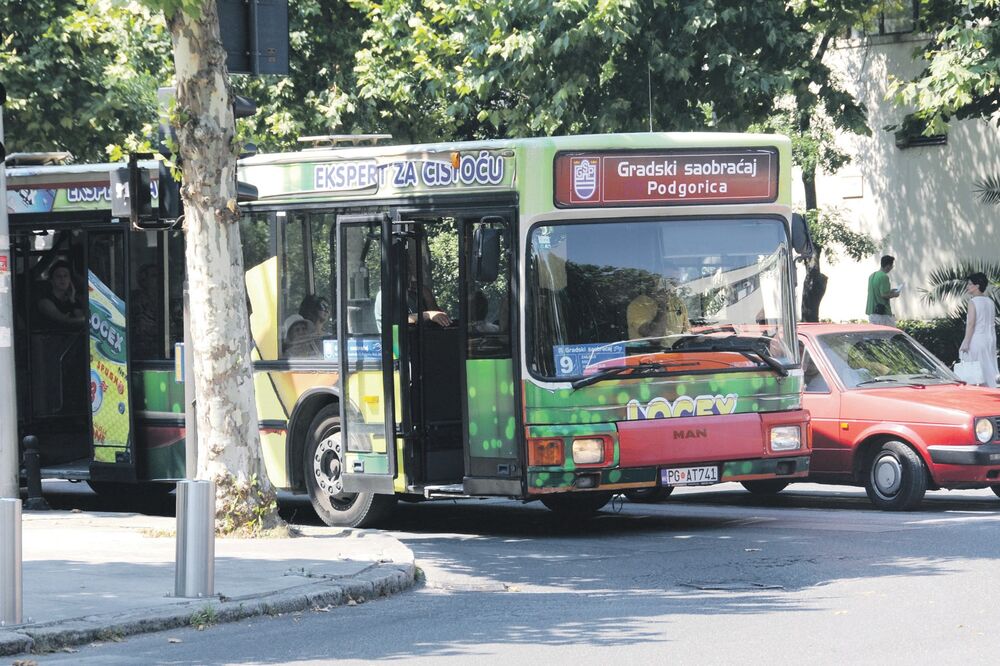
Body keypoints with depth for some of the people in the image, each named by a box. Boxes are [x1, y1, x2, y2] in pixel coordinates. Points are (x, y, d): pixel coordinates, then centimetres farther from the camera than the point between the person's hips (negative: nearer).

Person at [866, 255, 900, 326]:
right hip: (883, 314, -9)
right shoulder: (884, 277, -16)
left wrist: (890, 291, 21)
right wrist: (894, 295, -3)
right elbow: (884, 295, -21)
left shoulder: (872, 276, 12)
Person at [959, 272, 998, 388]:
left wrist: (966, 342, -16)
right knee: (989, 368, 11)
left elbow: (971, 323, -17)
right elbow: (992, 323, 12)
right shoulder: (990, 301, 8)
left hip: (977, 339, -7)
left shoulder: (973, 302, -13)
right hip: (990, 339, 7)